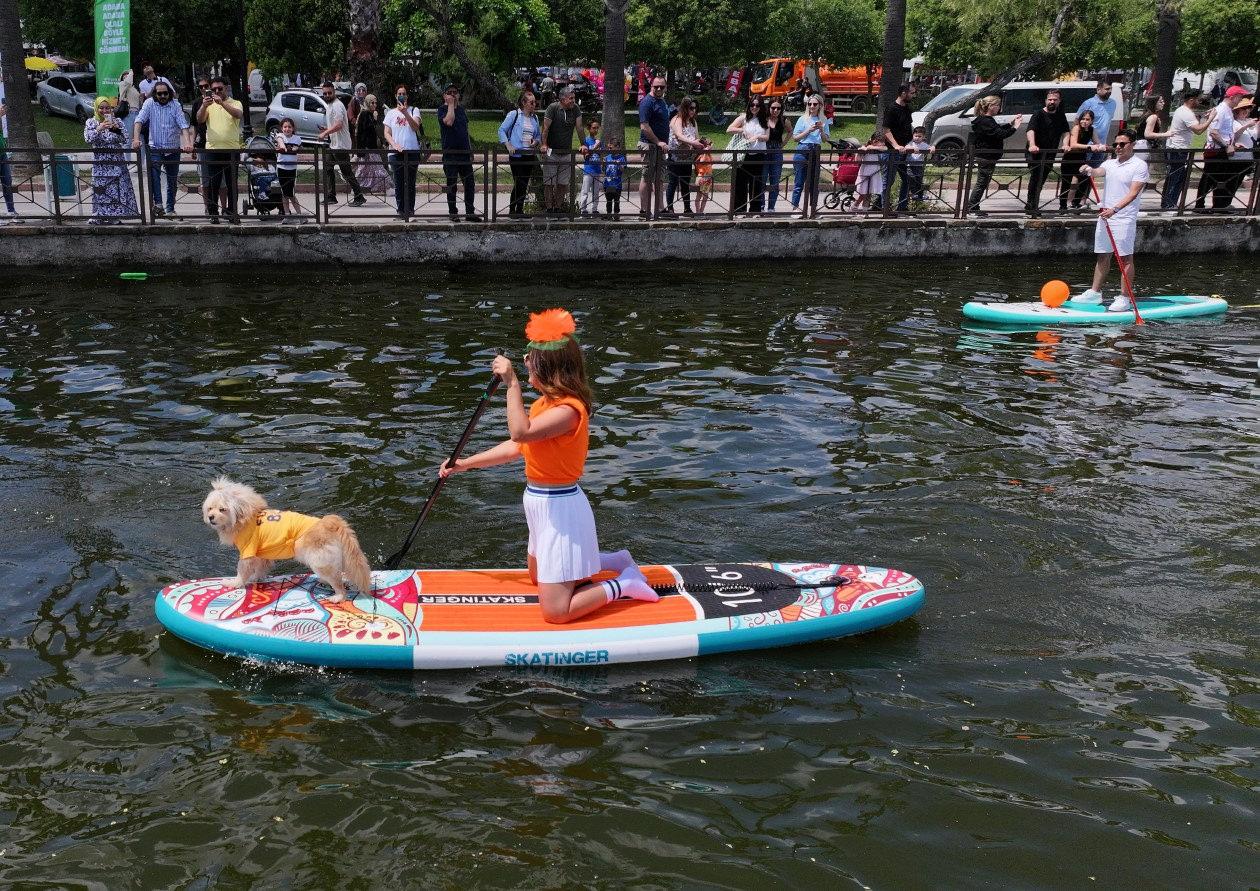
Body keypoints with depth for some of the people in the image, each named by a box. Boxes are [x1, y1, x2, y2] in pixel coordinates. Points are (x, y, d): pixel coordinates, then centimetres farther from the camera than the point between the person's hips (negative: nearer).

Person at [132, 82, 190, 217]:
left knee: (172, 180, 8)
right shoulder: (149, 103, 0)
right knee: (154, 173, -25)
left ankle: (170, 209, 19)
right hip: (155, 148, -1)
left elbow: (183, 125, -10)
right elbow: (139, 120, -8)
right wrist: (136, 138, -23)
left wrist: (188, 143, -26)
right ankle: (157, 204, -32)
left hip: (173, 149, 1)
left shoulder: (176, 105, 0)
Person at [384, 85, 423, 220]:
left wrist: (405, 113, -20)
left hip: (412, 152, -1)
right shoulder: (390, 113, 12)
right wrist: (394, 145, -12)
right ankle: (401, 210, 5)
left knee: (410, 183, -1)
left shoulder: (414, 110, 8)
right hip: (396, 153, 1)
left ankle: (410, 209, 4)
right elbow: (387, 133, 7)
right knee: (399, 183, 1)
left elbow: (416, 127, -8)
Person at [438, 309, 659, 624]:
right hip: (544, 505, 10)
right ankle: (615, 562, 31)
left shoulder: (568, 409, -25)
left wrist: (512, 383, -35)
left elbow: (520, 433, -39)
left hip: (559, 509, -10)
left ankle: (624, 585, 5)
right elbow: (515, 447, 12)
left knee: (556, 612, -8)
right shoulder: (546, 403, 6)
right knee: (538, 578, 31)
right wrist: (465, 464, 14)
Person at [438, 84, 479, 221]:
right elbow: (449, 121, -23)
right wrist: (450, 104, -13)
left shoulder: (461, 109, 15)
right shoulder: (442, 109, -2)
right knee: (451, 184, 2)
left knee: (470, 183, 3)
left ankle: (470, 212, 10)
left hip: (464, 152, 5)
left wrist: (470, 148, 17)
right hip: (450, 152, -5)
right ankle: (453, 213, 9)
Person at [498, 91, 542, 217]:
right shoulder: (514, 114, -3)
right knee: (519, 183, -9)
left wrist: (535, 142, 0)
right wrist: (508, 145, -13)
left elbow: (538, 135, 22)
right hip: (516, 154, -6)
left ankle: (520, 210, 15)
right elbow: (502, 130, -3)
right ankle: (512, 210, 1)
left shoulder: (535, 118, 13)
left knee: (525, 183, 7)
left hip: (530, 154, 6)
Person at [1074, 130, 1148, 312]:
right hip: (1105, 215, 6)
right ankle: (1095, 293, 19)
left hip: (1124, 218, -6)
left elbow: (1133, 193, -15)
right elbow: (1098, 172, -7)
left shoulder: (1139, 166, -5)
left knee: (1125, 258, -3)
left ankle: (1125, 298, -1)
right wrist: (1090, 171, -31)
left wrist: (1114, 209, -26)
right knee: (1102, 256, 12)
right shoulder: (1110, 163, 13)